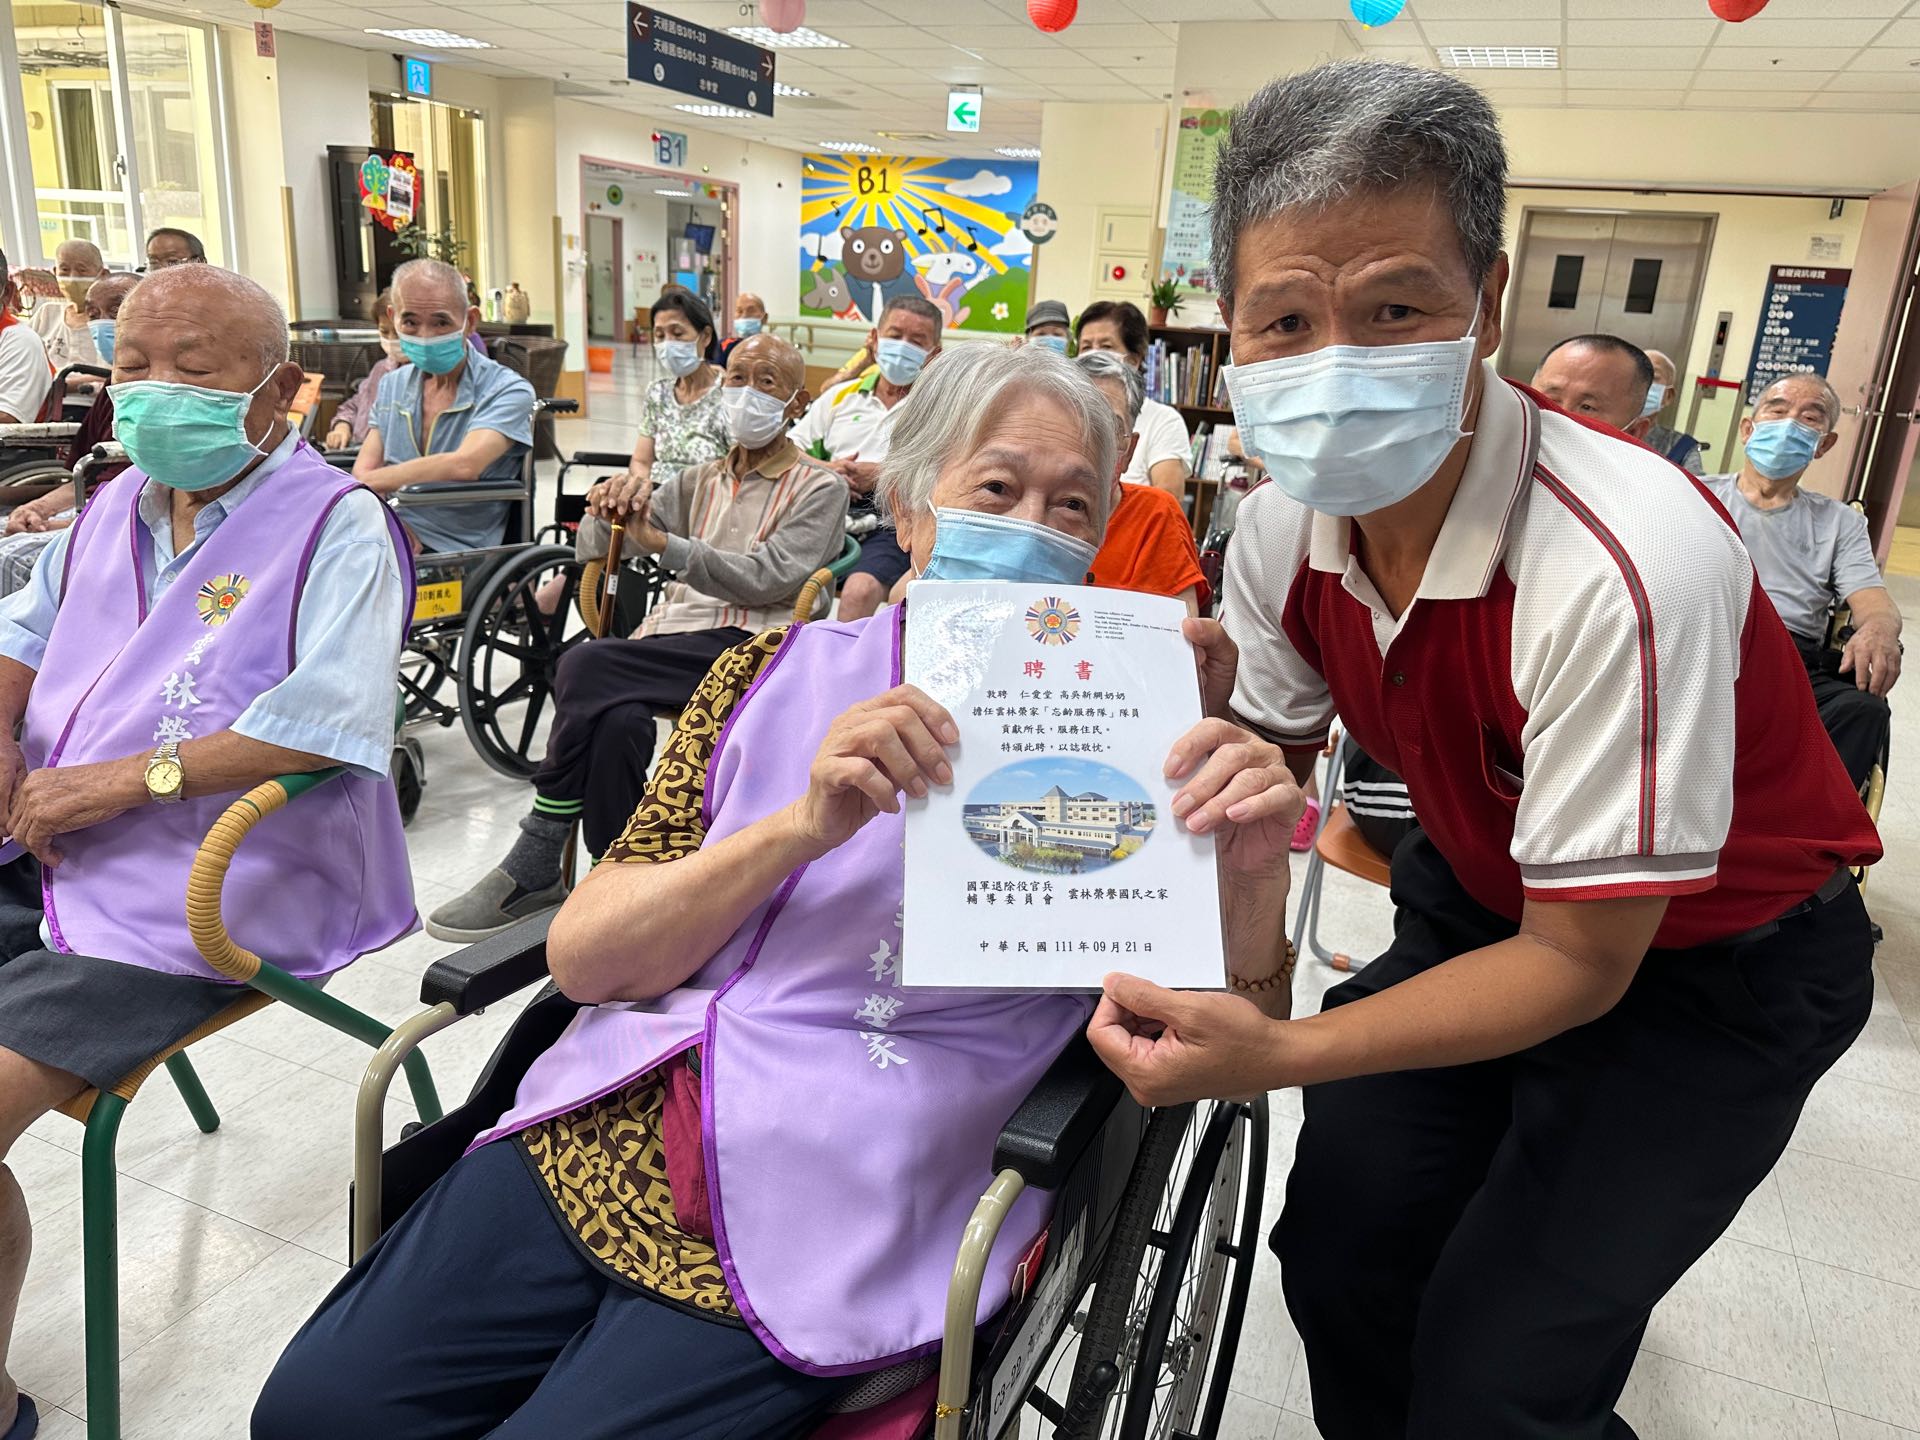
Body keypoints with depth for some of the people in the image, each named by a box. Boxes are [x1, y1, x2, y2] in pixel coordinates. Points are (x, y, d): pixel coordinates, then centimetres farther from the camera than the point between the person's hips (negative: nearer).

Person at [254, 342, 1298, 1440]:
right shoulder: (779, 673, 5)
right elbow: (581, 954, -2)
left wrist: (1251, 870, -22)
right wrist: (804, 824, -17)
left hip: (840, 1219, -2)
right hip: (600, 1148, 3)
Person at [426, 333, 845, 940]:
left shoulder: (820, 489, 10)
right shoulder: (699, 481, 28)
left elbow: (767, 579, -6)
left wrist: (662, 543, -14)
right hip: (671, 634, 5)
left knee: (587, 668, -28)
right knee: (617, 719, -30)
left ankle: (533, 866, -16)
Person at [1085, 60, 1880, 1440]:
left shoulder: (1624, 566, -35)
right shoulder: (1286, 525, -15)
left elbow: (1582, 963, -27)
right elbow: (1270, 753, 3)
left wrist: (1282, 1052, -36)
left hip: (1704, 965, -4)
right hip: (1482, 900, 5)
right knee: (1341, 1255, 2)